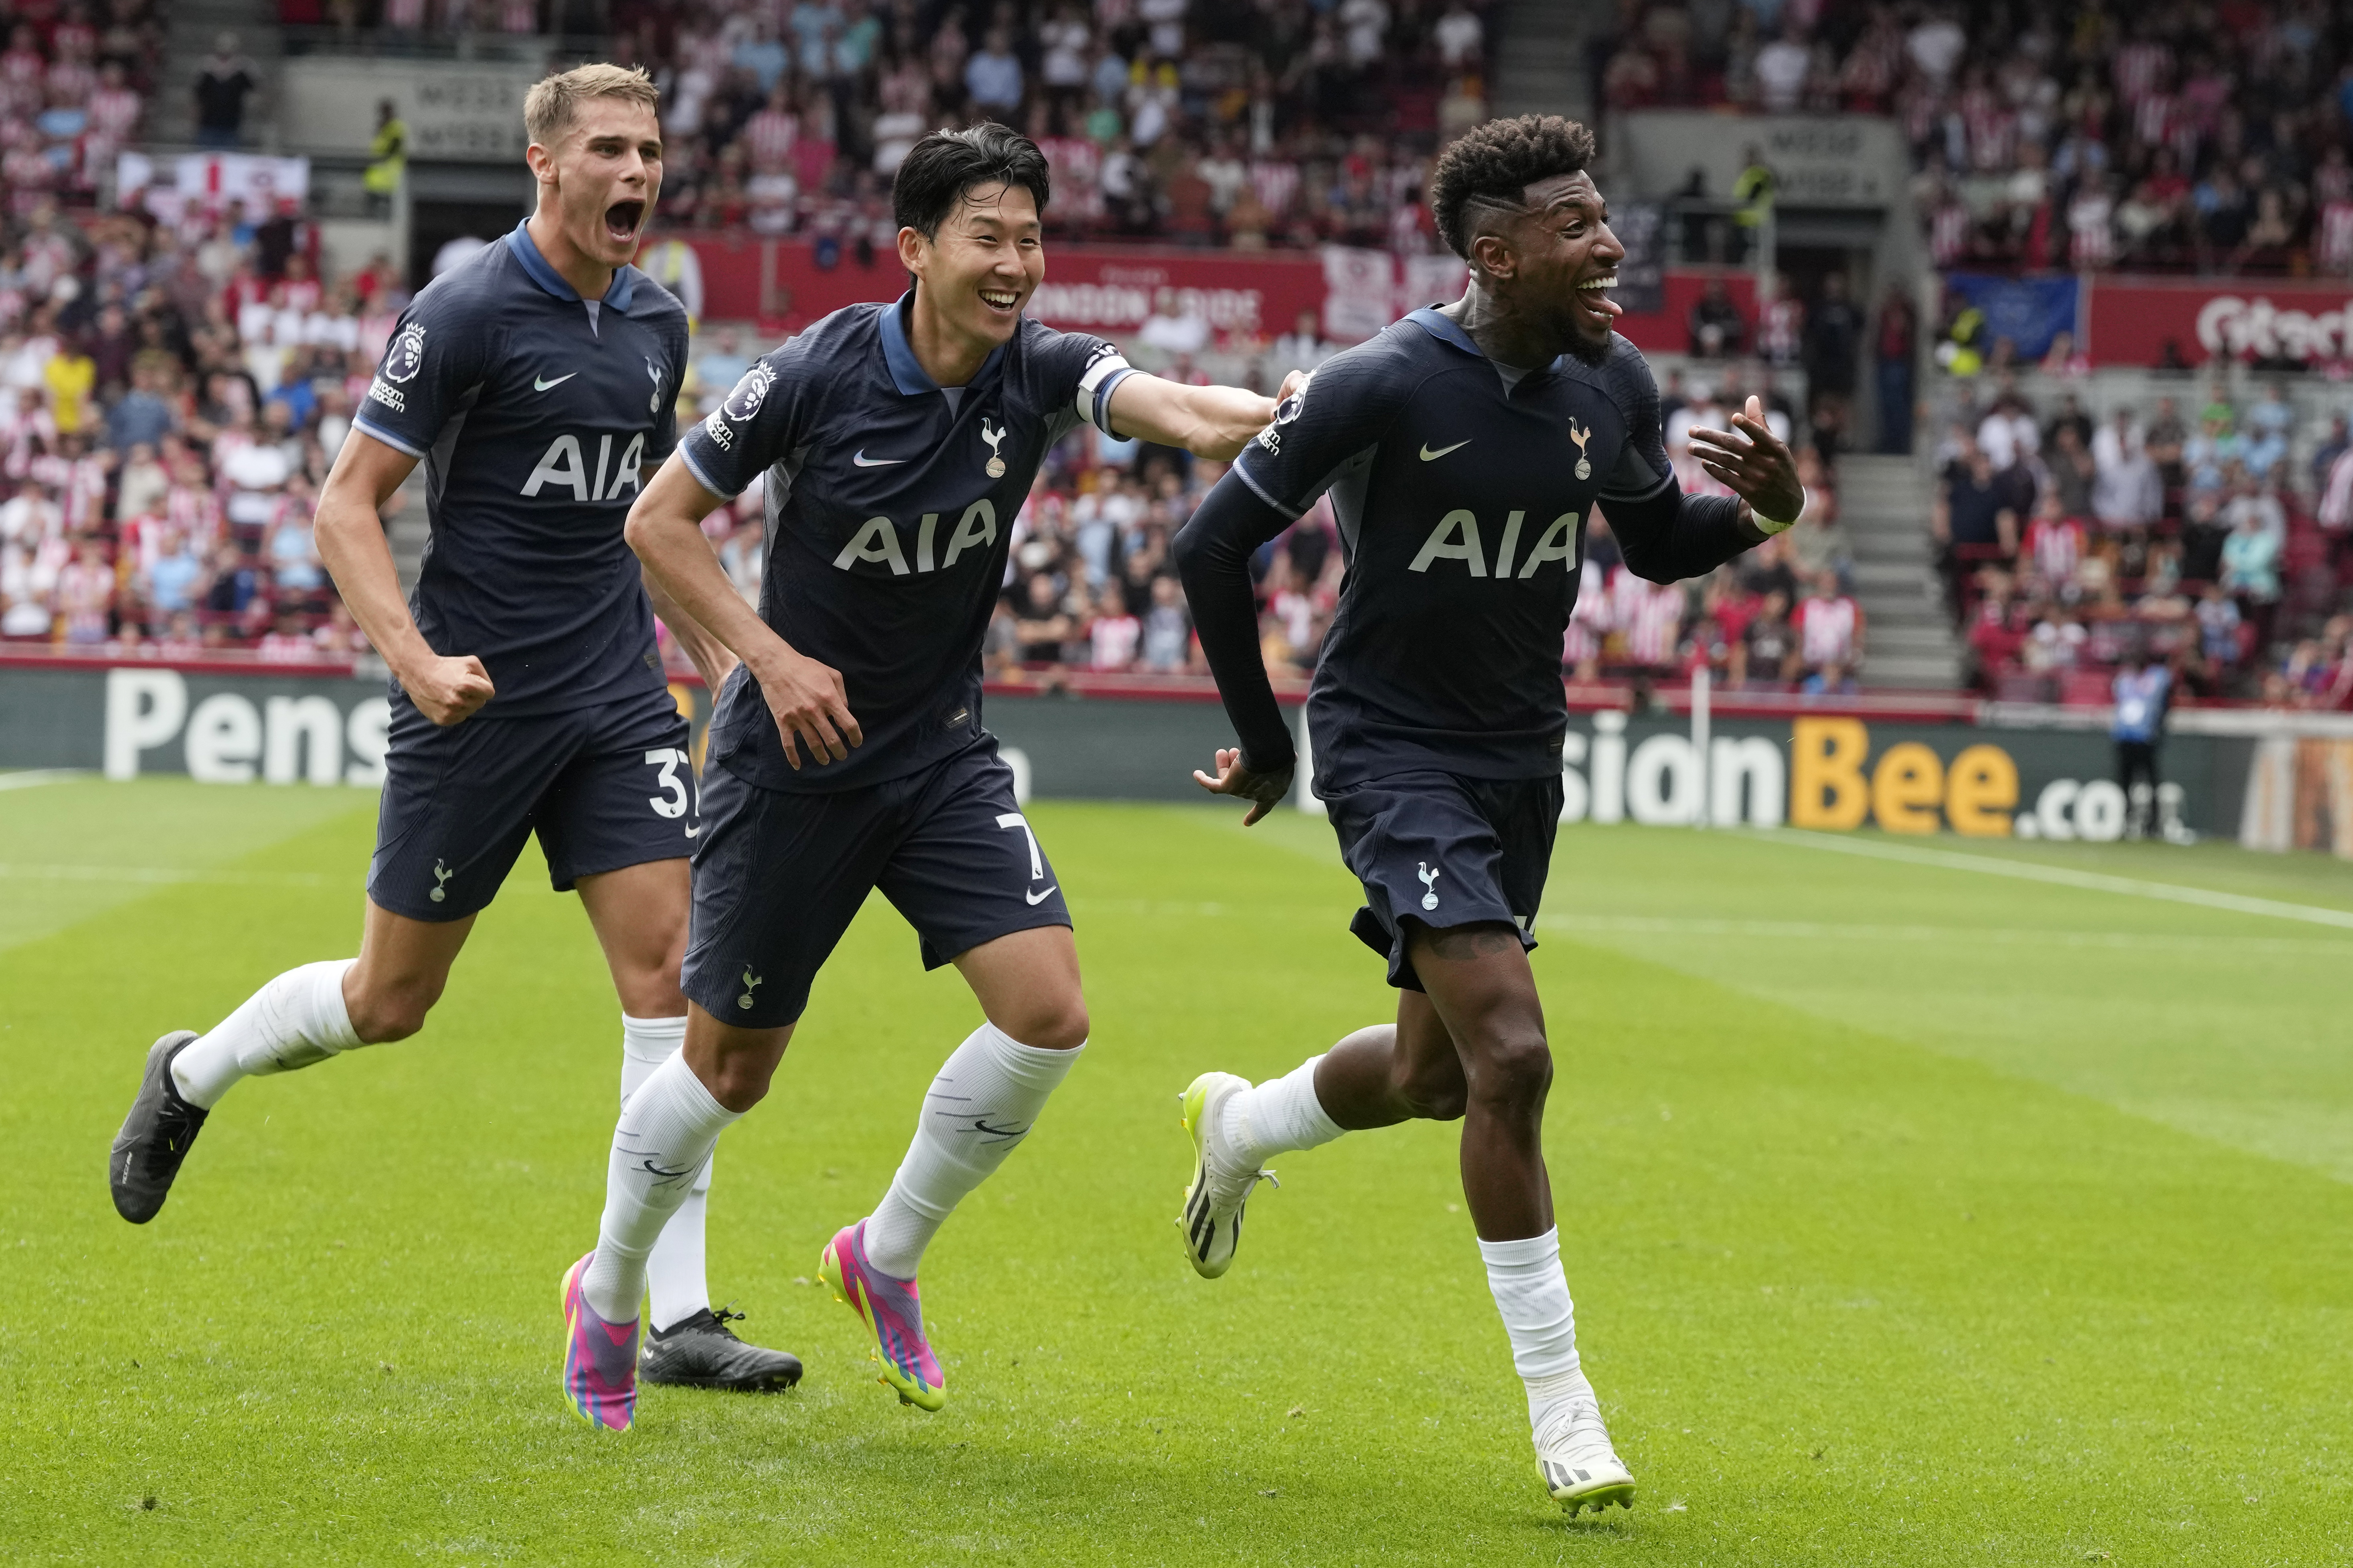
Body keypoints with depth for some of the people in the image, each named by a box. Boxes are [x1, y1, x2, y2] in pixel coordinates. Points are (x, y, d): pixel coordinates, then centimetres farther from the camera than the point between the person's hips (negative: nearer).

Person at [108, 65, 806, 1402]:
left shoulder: (658, 325, 8)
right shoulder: (467, 316, -13)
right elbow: (347, 505, -12)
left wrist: (722, 661, 17)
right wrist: (417, 662, -24)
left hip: (616, 692, 5)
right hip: (479, 697, -5)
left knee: (670, 968, -8)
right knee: (391, 1000, 5)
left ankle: (677, 1317, -6)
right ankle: (191, 1077, 36)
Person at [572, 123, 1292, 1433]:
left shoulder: (1040, 373, -8)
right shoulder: (822, 373, -15)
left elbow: (1190, 416, -25)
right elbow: (660, 519, -7)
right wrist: (771, 656, -17)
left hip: (943, 757, 4)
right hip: (794, 764, -4)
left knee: (1049, 1014, -13)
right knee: (732, 1066, 4)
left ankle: (887, 1255, 10)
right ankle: (608, 1295, 30)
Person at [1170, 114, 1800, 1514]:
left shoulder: (1614, 385, -2)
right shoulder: (1385, 386, -20)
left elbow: (1659, 545, 14)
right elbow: (1215, 548, -11)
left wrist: (1765, 509, -8)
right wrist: (1267, 744, -3)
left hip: (1522, 759, 7)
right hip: (1395, 753, -7)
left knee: (1434, 1073, 17)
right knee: (1510, 1053, -19)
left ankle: (1237, 1128, 51)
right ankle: (1562, 1412, -10)